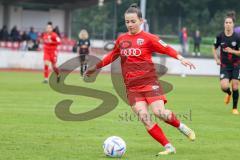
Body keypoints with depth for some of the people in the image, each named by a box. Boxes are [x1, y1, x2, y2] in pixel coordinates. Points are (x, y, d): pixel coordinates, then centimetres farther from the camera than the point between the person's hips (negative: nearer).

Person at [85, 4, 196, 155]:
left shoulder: (148, 38, -3)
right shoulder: (121, 39, 12)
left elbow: (167, 49, -9)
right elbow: (112, 56, 27)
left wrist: (181, 58, -25)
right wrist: (96, 67, 33)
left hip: (149, 81, -4)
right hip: (132, 86, 4)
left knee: (159, 112, -19)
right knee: (144, 118, -11)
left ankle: (181, 127, 12)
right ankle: (169, 147, -6)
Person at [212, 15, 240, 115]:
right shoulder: (220, 37, -4)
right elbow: (214, 48, 13)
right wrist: (217, 59, 3)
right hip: (224, 65, 1)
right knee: (224, 86, -14)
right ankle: (229, 93, 24)